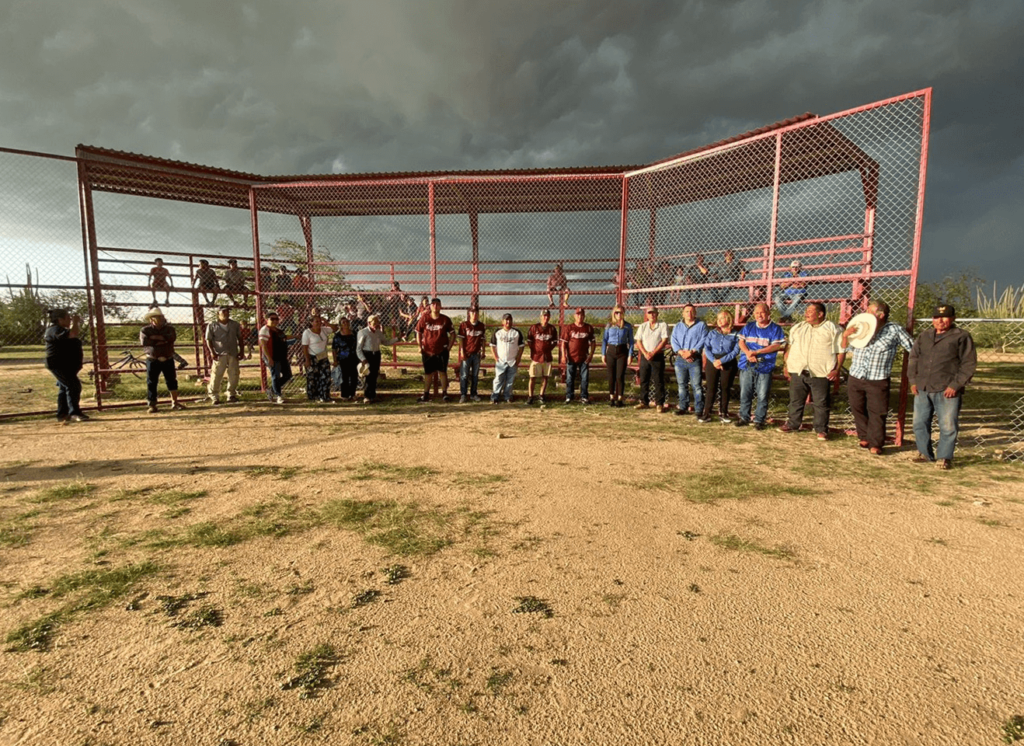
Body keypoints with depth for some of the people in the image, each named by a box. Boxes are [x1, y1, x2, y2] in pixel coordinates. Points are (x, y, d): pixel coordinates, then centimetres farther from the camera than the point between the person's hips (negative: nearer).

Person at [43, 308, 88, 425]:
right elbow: (72, 334, -31)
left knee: (64, 389, 16)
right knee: (74, 386, -20)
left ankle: (62, 415, 24)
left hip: (66, 366, 12)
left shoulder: (60, 329, 19)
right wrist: (75, 322, -18)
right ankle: (75, 413, -22)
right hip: (59, 365, -12)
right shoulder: (55, 330, -16)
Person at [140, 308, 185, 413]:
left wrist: (156, 337, -17)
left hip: (168, 359, 2)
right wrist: (162, 340, -15)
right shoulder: (145, 330, 1)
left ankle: (175, 402, 17)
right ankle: (152, 405, 9)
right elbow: (144, 342, -16)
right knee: (151, 383, 1)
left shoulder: (169, 328, 6)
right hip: (153, 360, -2)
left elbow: (172, 337, -14)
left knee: (172, 381, 6)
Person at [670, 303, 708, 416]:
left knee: (696, 385, -6)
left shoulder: (701, 325, 5)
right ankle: (683, 407, 19)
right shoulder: (678, 326, 16)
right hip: (680, 359, 4)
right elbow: (673, 340, 5)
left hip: (695, 359, -4)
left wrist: (692, 351, -18)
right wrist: (681, 352, -12)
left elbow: (703, 340, -6)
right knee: (682, 385, 10)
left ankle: (699, 409, -1)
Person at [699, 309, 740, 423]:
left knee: (725, 389, 6)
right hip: (712, 362, 1)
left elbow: (736, 351, -6)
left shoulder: (734, 335, 4)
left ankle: (723, 413, 16)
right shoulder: (712, 333, 10)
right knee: (711, 388, -2)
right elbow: (706, 348, 0)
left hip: (728, 363, -1)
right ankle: (706, 414, 0)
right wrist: (714, 361, -15)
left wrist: (721, 361, -16)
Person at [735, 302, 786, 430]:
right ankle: (744, 417, 20)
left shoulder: (775, 328, 1)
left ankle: (759, 420, 11)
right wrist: (748, 353, -12)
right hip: (746, 366, 3)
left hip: (764, 367, -3)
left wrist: (757, 352, -15)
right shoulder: (748, 326, 13)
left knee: (762, 396, 0)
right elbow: (741, 341, 8)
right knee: (744, 394, 8)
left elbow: (777, 346, -9)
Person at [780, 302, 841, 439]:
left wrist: (837, 370, -10)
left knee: (821, 403, 2)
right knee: (795, 400, 12)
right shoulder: (797, 328, 13)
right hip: (798, 371, 4)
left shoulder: (832, 329, 1)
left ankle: (821, 429, 14)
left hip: (821, 374, -3)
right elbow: (789, 347, 15)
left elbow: (840, 350, -1)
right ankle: (792, 424, 26)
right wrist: (786, 366, 7)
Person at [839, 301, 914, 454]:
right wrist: (845, 335, -5)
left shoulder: (895, 330, -2)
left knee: (877, 413, 0)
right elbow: (845, 348, 14)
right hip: (855, 379, 4)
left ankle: (875, 444, 10)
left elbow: (913, 349, 3)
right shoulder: (861, 327, 8)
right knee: (858, 410, 13)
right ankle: (864, 438, 29)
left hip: (878, 381, -4)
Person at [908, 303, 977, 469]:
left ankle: (944, 457, 11)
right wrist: (913, 380, 7)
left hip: (947, 391, -5)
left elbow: (969, 364, -5)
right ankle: (925, 453, 25)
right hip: (922, 389, 5)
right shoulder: (924, 336, 13)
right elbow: (914, 358, 17)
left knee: (948, 426, -2)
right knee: (919, 423, 11)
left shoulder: (962, 337, -1)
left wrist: (956, 385, -12)